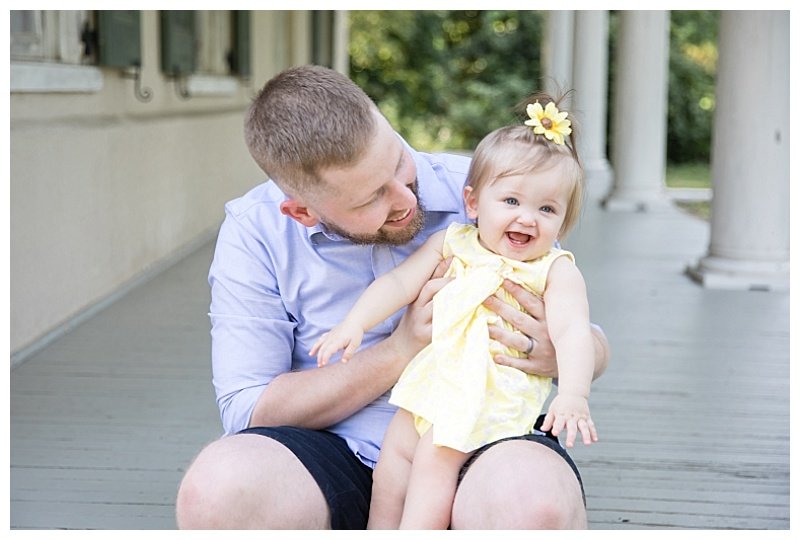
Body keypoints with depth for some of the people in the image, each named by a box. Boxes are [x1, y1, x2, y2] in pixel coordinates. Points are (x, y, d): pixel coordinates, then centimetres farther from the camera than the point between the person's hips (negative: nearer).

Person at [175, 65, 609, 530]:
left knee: (534, 500, -36)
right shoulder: (254, 233, -3)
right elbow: (248, 412, -7)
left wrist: (557, 355, -21)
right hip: (334, 453, 0)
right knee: (216, 488, -32)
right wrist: (399, 353, -15)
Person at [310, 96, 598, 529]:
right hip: (432, 377, 5)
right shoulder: (452, 243, 6)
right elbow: (400, 282, 5)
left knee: (434, 456, -19)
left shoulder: (556, 270, -5)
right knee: (394, 454, 2)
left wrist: (573, 395, -32)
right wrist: (354, 323, -9)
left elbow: (572, 332, -16)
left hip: (496, 392, -5)